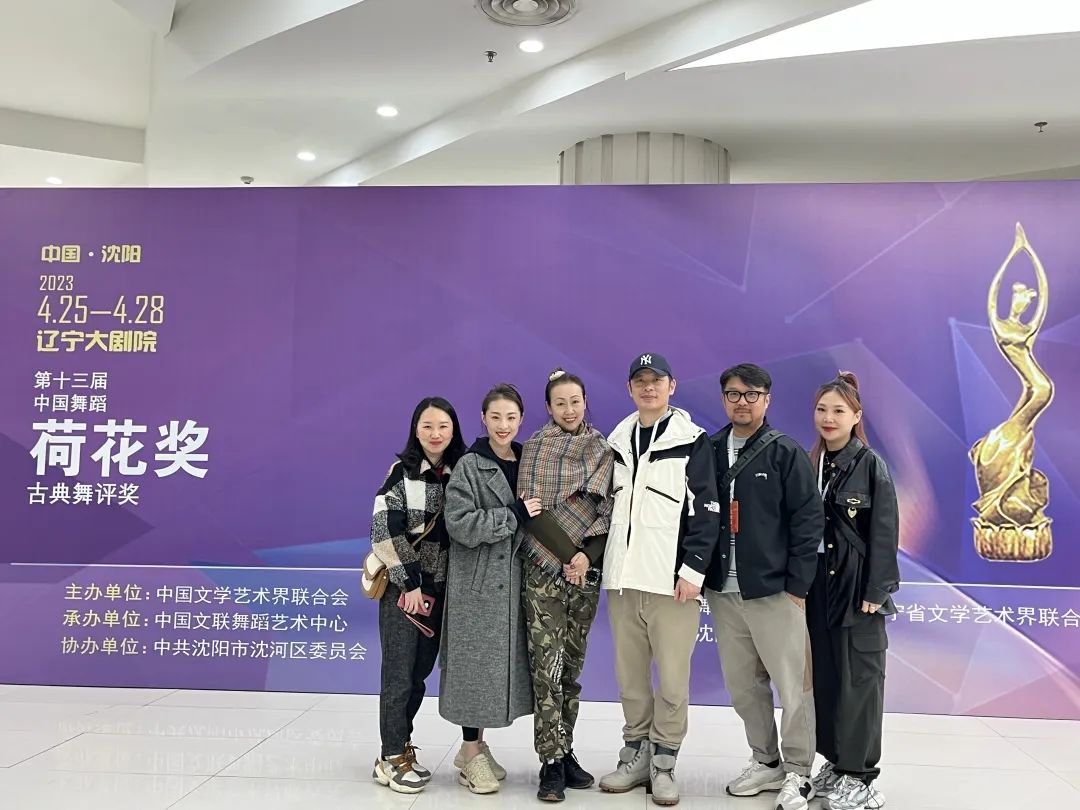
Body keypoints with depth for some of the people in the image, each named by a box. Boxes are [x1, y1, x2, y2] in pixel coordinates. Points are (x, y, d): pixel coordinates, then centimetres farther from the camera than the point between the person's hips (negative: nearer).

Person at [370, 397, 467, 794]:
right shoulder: (402, 471, -7)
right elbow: (385, 531, -13)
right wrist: (409, 583, -13)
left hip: (440, 589, 4)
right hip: (403, 587, -4)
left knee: (419, 673, 11)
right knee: (399, 673, 1)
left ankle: (398, 748, 26)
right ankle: (393, 759, 13)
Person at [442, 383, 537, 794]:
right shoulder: (469, 467, -8)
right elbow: (461, 525, -17)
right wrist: (514, 514, -19)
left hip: (512, 580, 6)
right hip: (477, 582, -6)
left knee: (502, 662, 11)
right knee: (476, 663, 1)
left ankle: (476, 745, 27)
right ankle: (471, 754, 16)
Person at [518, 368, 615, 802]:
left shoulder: (602, 451, 9)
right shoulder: (535, 447, 1)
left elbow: (609, 509, 3)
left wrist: (589, 554, -10)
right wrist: (568, 554, -13)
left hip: (586, 571, 3)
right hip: (545, 569, -3)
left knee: (572, 666, 9)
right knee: (547, 667, -7)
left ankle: (564, 753, 20)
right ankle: (552, 763, 1)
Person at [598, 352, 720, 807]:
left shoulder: (692, 441, 0)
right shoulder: (617, 443, 14)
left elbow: (706, 510, -5)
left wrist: (693, 570, -13)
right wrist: (598, 560, 13)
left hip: (672, 580, -4)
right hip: (623, 579, 4)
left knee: (672, 680, 0)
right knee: (629, 676, 11)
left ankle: (664, 764, 16)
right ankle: (636, 755, 25)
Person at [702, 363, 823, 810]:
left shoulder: (786, 452, -3)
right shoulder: (709, 450, 8)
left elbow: (808, 519, -6)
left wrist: (798, 585, -9)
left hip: (774, 591, -4)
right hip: (722, 592, 4)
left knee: (792, 685, 2)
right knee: (742, 685, 12)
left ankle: (798, 773, 18)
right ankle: (766, 762, 29)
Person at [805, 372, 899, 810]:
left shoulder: (870, 465, -6)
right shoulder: (813, 464, 8)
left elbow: (884, 532, -9)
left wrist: (876, 591, -14)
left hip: (856, 586, -5)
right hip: (819, 584, 5)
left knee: (859, 678, 1)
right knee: (825, 676, 11)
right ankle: (836, 761, 24)